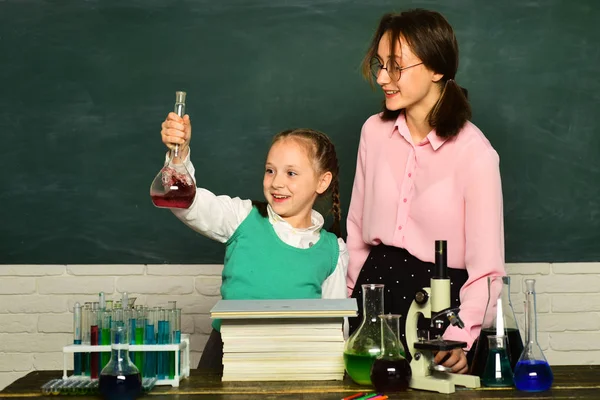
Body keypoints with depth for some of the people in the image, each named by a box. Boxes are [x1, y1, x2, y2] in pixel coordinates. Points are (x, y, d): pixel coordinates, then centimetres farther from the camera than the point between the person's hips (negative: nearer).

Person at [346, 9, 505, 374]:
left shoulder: (475, 153, -15)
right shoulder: (374, 131, 1)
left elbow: (487, 267, -14)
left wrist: (460, 337, -26)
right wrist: (348, 301, 12)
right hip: (375, 286, 4)